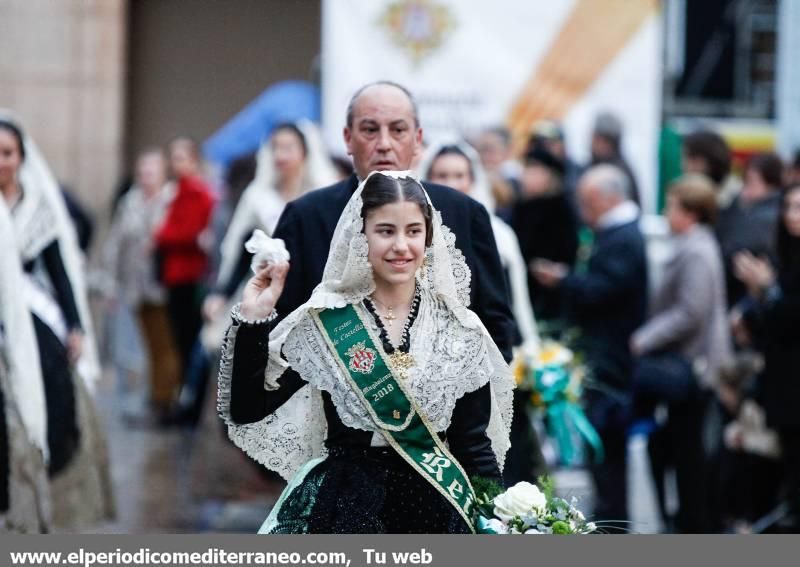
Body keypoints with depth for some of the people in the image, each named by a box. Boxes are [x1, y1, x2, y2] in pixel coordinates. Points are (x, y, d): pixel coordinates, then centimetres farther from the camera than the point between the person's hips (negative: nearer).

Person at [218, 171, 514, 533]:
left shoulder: (460, 330, 3)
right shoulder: (322, 323, -2)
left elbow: (475, 445, 5)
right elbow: (247, 411, -5)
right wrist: (252, 320, -12)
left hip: (435, 507, 2)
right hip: (343, 506, -1)